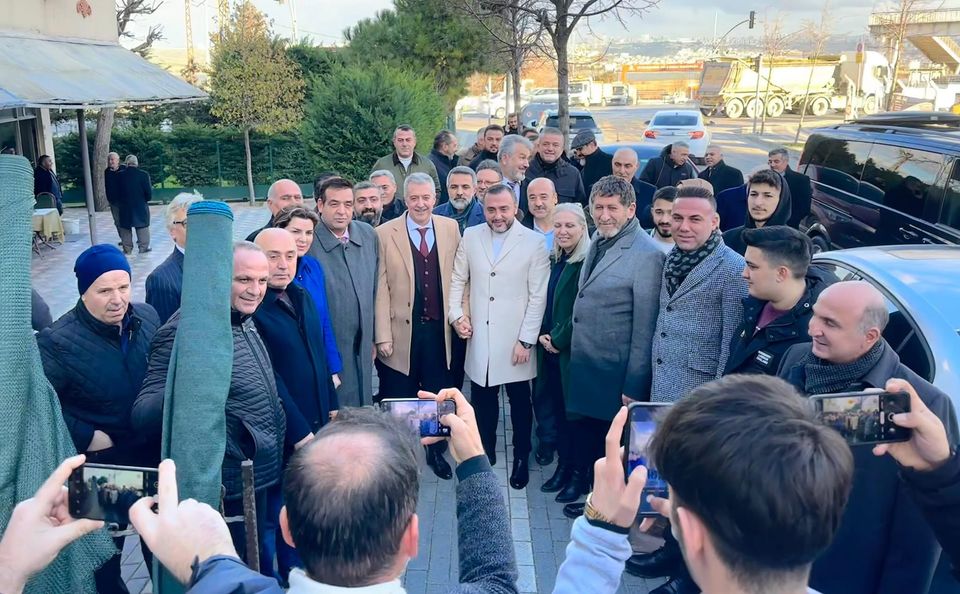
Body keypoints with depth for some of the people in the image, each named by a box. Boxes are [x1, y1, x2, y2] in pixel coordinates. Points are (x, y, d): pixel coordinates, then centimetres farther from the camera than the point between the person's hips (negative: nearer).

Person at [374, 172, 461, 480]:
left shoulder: (451, 228, 3)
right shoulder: (385, 234, -6)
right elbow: (381, 288, -7)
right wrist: (382, 336, -9)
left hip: (439, 329, 3)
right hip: (402, 331, -2)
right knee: (400, 399, 9)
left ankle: (436, 451, 35)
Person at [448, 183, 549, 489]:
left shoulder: (534, 242, -7)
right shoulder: (470, 237, 4)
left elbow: (538, 297, -7)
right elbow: (458, 280, 10)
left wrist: (526, 340, -10)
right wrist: (456, 314, -3)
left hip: (515, 340, -2)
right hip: (479, 338, 3)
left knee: (520, 401, 9)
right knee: (482, 400, 12)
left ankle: (521, 457, 27)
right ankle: (486, 452, 31)